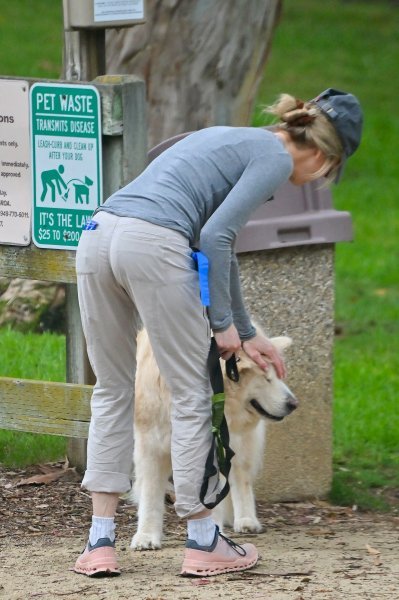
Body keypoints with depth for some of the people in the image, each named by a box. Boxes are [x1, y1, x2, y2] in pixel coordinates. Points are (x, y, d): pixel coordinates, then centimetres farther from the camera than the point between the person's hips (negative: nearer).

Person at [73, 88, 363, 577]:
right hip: (153, 244, -8)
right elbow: (215, 237, -7)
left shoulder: (237, 141, 31)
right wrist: (222, 322, 3)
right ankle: (202, 543, 14)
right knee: (191, 396, 7)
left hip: (97, 237, 8)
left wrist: (247, 334, 43)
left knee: (111, 391, 16)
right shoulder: (275, 158, 5)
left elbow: (218, 244, 38)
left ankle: (100, 542, 13)